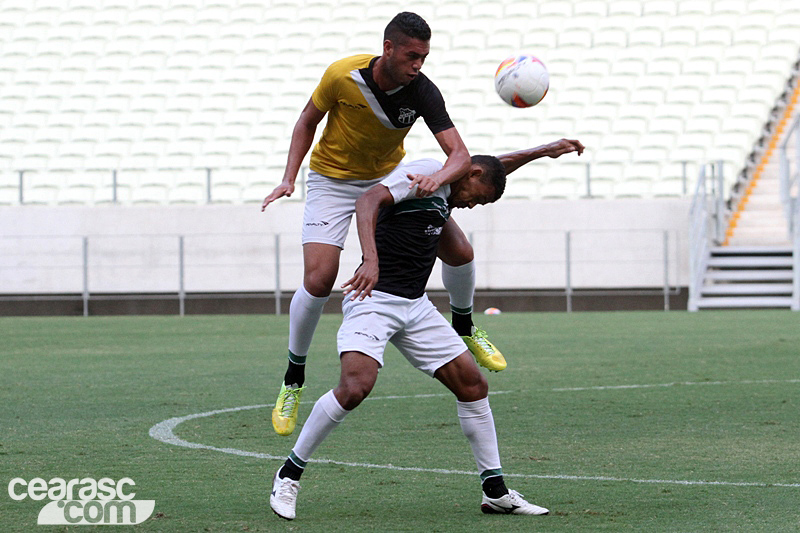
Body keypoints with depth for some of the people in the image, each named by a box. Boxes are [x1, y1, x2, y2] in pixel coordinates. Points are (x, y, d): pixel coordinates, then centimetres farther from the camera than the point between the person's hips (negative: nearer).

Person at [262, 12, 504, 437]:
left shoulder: (422, 92, -23)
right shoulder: (342, 75, -26)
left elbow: (460, 155, -28)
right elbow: (308, 120, -6)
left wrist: (439, 177, -51)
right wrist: (289, 178, -15)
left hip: (390, 177, 3)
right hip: (333, 180, -2)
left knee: (458, 250, -8)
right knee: (318, 279, -18)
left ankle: (464, 328, 24)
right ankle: (293, 381, 2)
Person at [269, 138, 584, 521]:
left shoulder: (446, 189, 19)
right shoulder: (424, 173, -9)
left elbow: (496, 168, 41)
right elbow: (368, 201, -26)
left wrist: (543, 152, 42)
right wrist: (371, 259, -40)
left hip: (415, 304, 9)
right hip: (373, 298, -9)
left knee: (473, 384, 4)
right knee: (355, 387, -26)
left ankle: (496, 492, 12)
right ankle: (289, 475, -10)